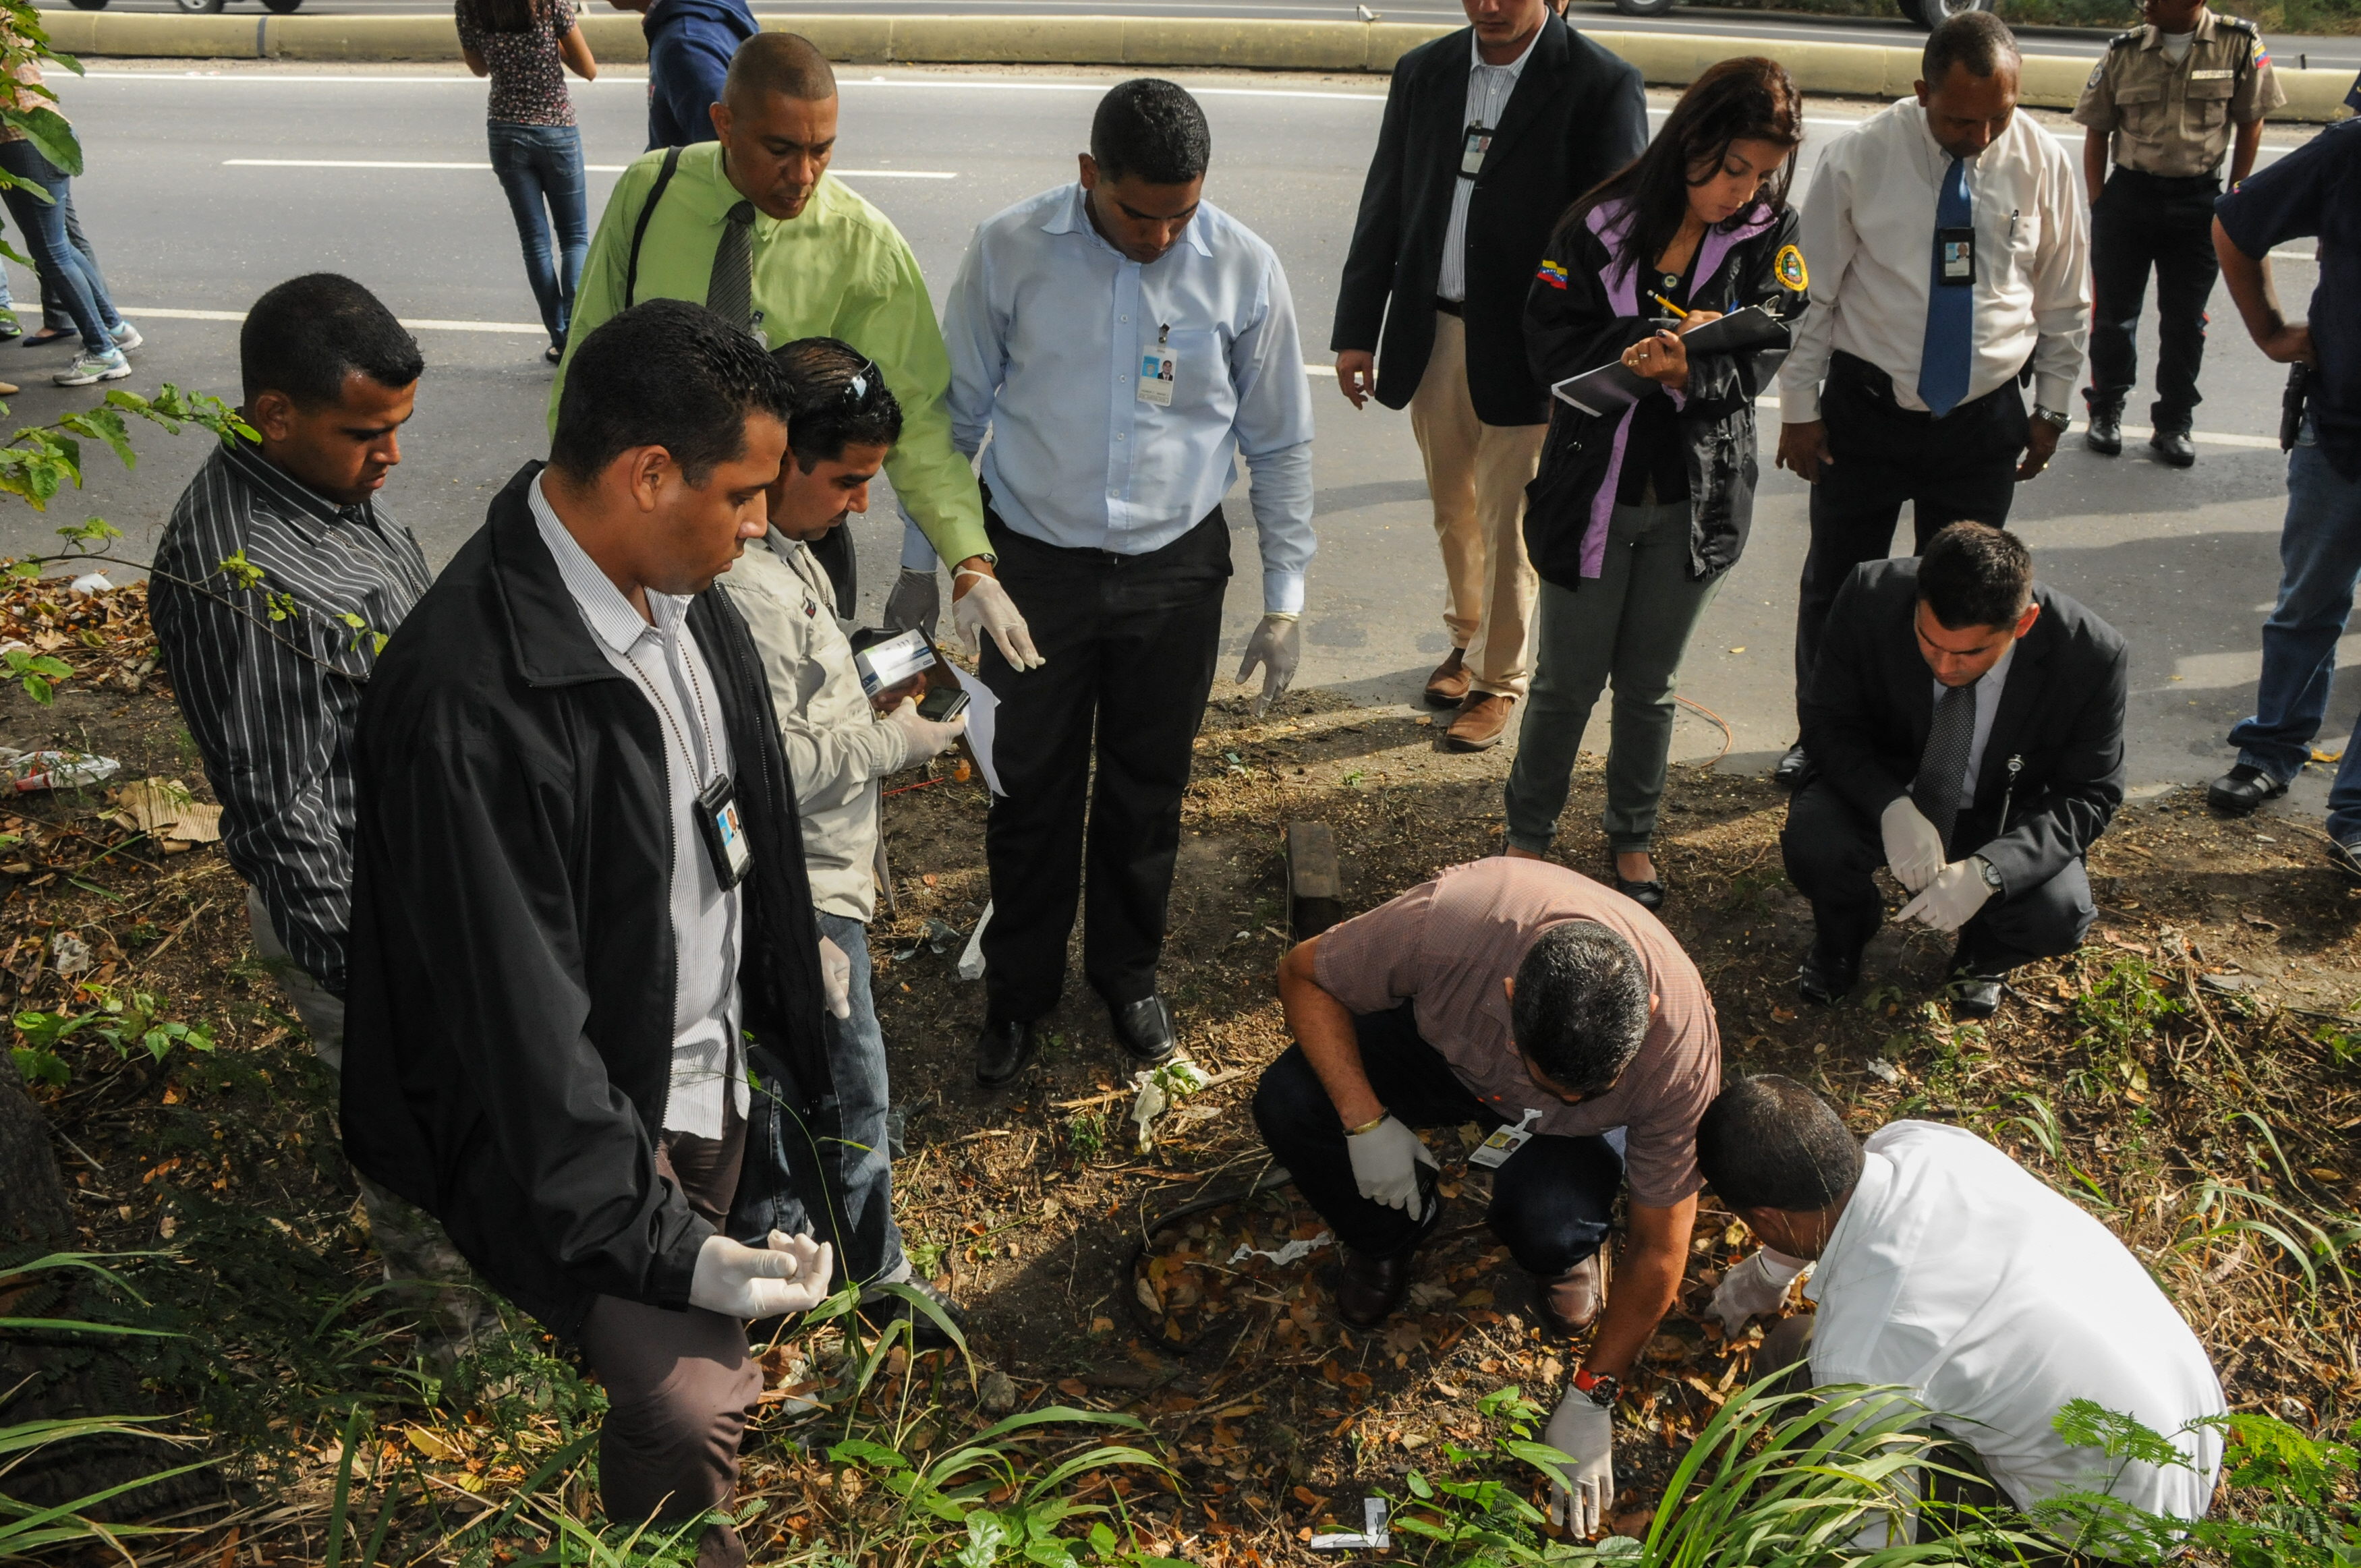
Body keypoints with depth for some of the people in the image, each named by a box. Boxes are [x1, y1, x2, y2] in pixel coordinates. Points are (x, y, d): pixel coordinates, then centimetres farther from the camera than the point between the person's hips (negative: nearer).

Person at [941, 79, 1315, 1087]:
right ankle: (1019, 990, 32)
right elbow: (954, 415, 1)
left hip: (1175, 569, 1)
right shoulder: (1009, 251, -10)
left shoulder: (1244, 270, -9)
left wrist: (1284, 600, 2)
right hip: (1035, 561, 0)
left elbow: (1281, 443, 1)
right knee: (1030, 789, 9)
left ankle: (1128, 974, 39)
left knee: (1147, 788, 15)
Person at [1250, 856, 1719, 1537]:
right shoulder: (1449, 923, -42)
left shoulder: (1682, 1047, -35)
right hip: (1445, 1049, 1)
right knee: (1289, 1104, -26)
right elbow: (1303, 974, -22)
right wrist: (1366, 1121, -32)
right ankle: (1388, 1239, 7)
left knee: (1552, 1227, -34)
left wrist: (1590, 1401, -18)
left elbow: (1659, 1250, -23)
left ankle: (1565, 1248, 7)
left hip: (1572, 1135, -1)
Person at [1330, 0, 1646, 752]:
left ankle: (1499, 682, 22)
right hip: (1432, 337, 4)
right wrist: (1357, 331, 7)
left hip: (1526, 350, -4)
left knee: (1509, 527, 4)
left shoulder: (1602, 85, -9)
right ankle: (1467, 641, 39)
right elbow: (1383, 206, 9)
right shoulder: (1422, 72, 5)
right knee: (1454, 511, 18)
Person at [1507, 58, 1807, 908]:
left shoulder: (1771, 234, -4)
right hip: (1592, 491, -1)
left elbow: (1764, 354, -11)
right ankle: (1528, 836, 30)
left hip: (1694, 501, 2)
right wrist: (1642, 347, -26)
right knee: (1566, 682, 10)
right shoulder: (1599, 224, -10)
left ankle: (1632, 839, 35)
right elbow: (1550, 341, -12)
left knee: (1648, 685, 15)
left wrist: (1687, 370, -30)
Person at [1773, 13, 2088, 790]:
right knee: (1834, 583, 9)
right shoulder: (1860, 156, -11)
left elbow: (2064, 301, 7)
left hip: (1986, 421, 1)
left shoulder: (2043, 163, -4)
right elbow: (1812, 290, -5)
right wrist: (1800, 407, -4)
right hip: (1865, 410, -1)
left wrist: (2051, 408, 10)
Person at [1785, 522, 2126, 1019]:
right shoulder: (1871, 598, -24)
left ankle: (1982, 956, 11)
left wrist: (1987, 870, -33)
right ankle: (1842, 942, 7)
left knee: (2057, 915, -28)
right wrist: (1891, 806, -32)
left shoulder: (2092, 656, -25)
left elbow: (2088, 794, -15)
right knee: (1813, 841, -31)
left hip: (2002, 827, 0)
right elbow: (1827, 720, -13)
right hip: (1886, 791, 0)